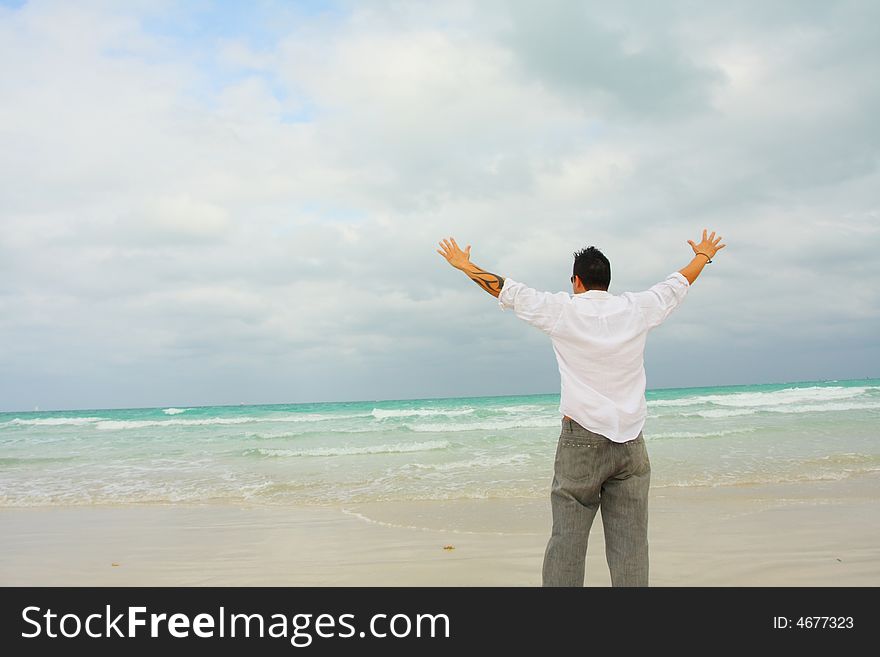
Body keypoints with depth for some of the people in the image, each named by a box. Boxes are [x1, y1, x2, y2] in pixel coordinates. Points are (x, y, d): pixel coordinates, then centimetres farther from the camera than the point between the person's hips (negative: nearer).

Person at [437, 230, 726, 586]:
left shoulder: (562, 310, -2)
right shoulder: (637, 309, 6)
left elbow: (505, 288, 7)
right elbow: (678, 283, 23)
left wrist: (463, 263, 21)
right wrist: (703, 255, 43)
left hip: (581, 439, -3)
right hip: (631, 442, 3)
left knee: (566, 541, 1)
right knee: (630, 544, 5)